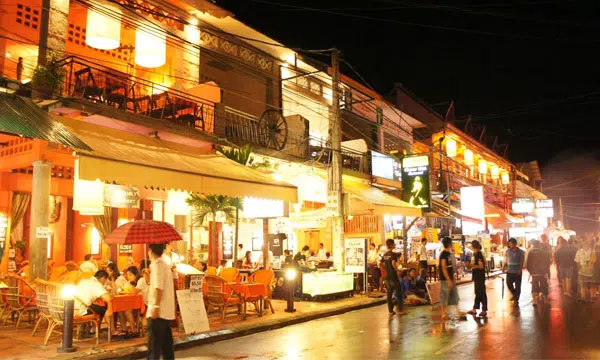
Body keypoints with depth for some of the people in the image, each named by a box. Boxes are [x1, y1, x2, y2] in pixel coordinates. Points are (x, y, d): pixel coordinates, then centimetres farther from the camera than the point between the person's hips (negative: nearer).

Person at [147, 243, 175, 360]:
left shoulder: (156, 265, -12)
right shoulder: (165, 265, 17)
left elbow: (159, 288, -21)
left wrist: (156, 307, -23)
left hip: (159, 311, -9)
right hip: (167, 311, 9)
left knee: (154, 346, -5)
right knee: (166, 344, 12)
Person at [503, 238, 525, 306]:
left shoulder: (520, 252, -2)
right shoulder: (508, 251, 8)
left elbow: (522, 262, -5)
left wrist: (520, 269, -18)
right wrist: (504, 266, -4)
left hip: (517, 272, -3)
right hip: (509, 271, 3)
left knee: (517, 286, 1)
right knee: (509, 284, 2)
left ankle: (516, 300, 12)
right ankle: (514, 295, 30)